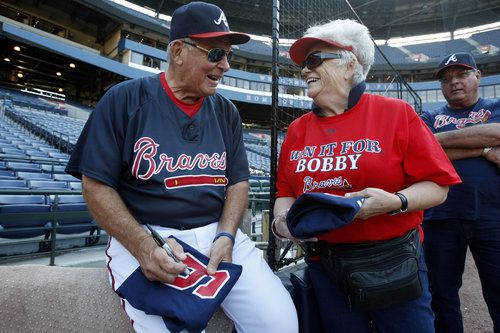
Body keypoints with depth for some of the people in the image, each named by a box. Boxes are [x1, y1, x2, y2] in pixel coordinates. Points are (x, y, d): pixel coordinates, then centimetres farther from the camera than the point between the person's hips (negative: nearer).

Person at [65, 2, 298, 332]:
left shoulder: (226, 111, 10)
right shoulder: (125, 100, -2)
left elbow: (239, 181, 9)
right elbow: (97, 184, -4)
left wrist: (225, 236, -8)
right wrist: (144, 246, -16)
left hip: (218, 233, 4)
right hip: (141, 237, -2)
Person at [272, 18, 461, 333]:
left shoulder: (397, 113, -6)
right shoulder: (297, 130, 4)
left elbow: (437, 186, -6)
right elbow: (286, 194, 8)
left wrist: (395, 202, -24)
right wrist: (282, 221, -12)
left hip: (394, 262, -2)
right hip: (323, 266, 3)